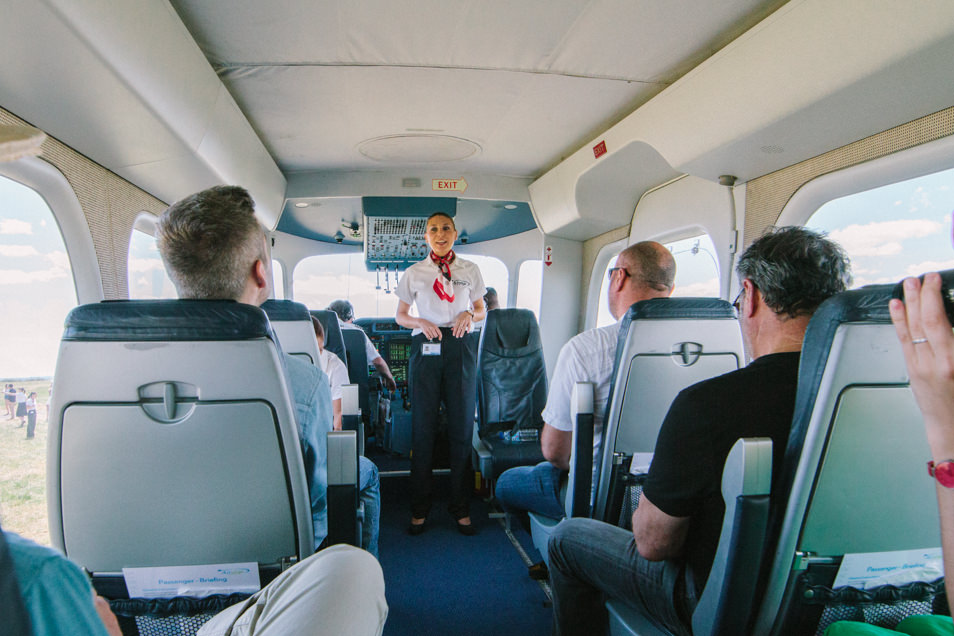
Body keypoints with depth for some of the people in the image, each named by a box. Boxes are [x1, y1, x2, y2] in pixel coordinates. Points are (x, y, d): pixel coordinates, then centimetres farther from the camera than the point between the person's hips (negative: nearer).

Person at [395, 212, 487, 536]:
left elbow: (481, 309, 18)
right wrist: (421, 322, -8)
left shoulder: (470, 270, 11)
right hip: (425, 348, 0)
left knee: (462, 427, 3)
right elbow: (400, 315, 13)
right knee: (423, 428, 2)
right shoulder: (413, 273, 9)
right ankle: (419, 508, 15)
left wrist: (469, 315, -5)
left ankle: (461, 508, 16)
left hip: (460, 349, 1)